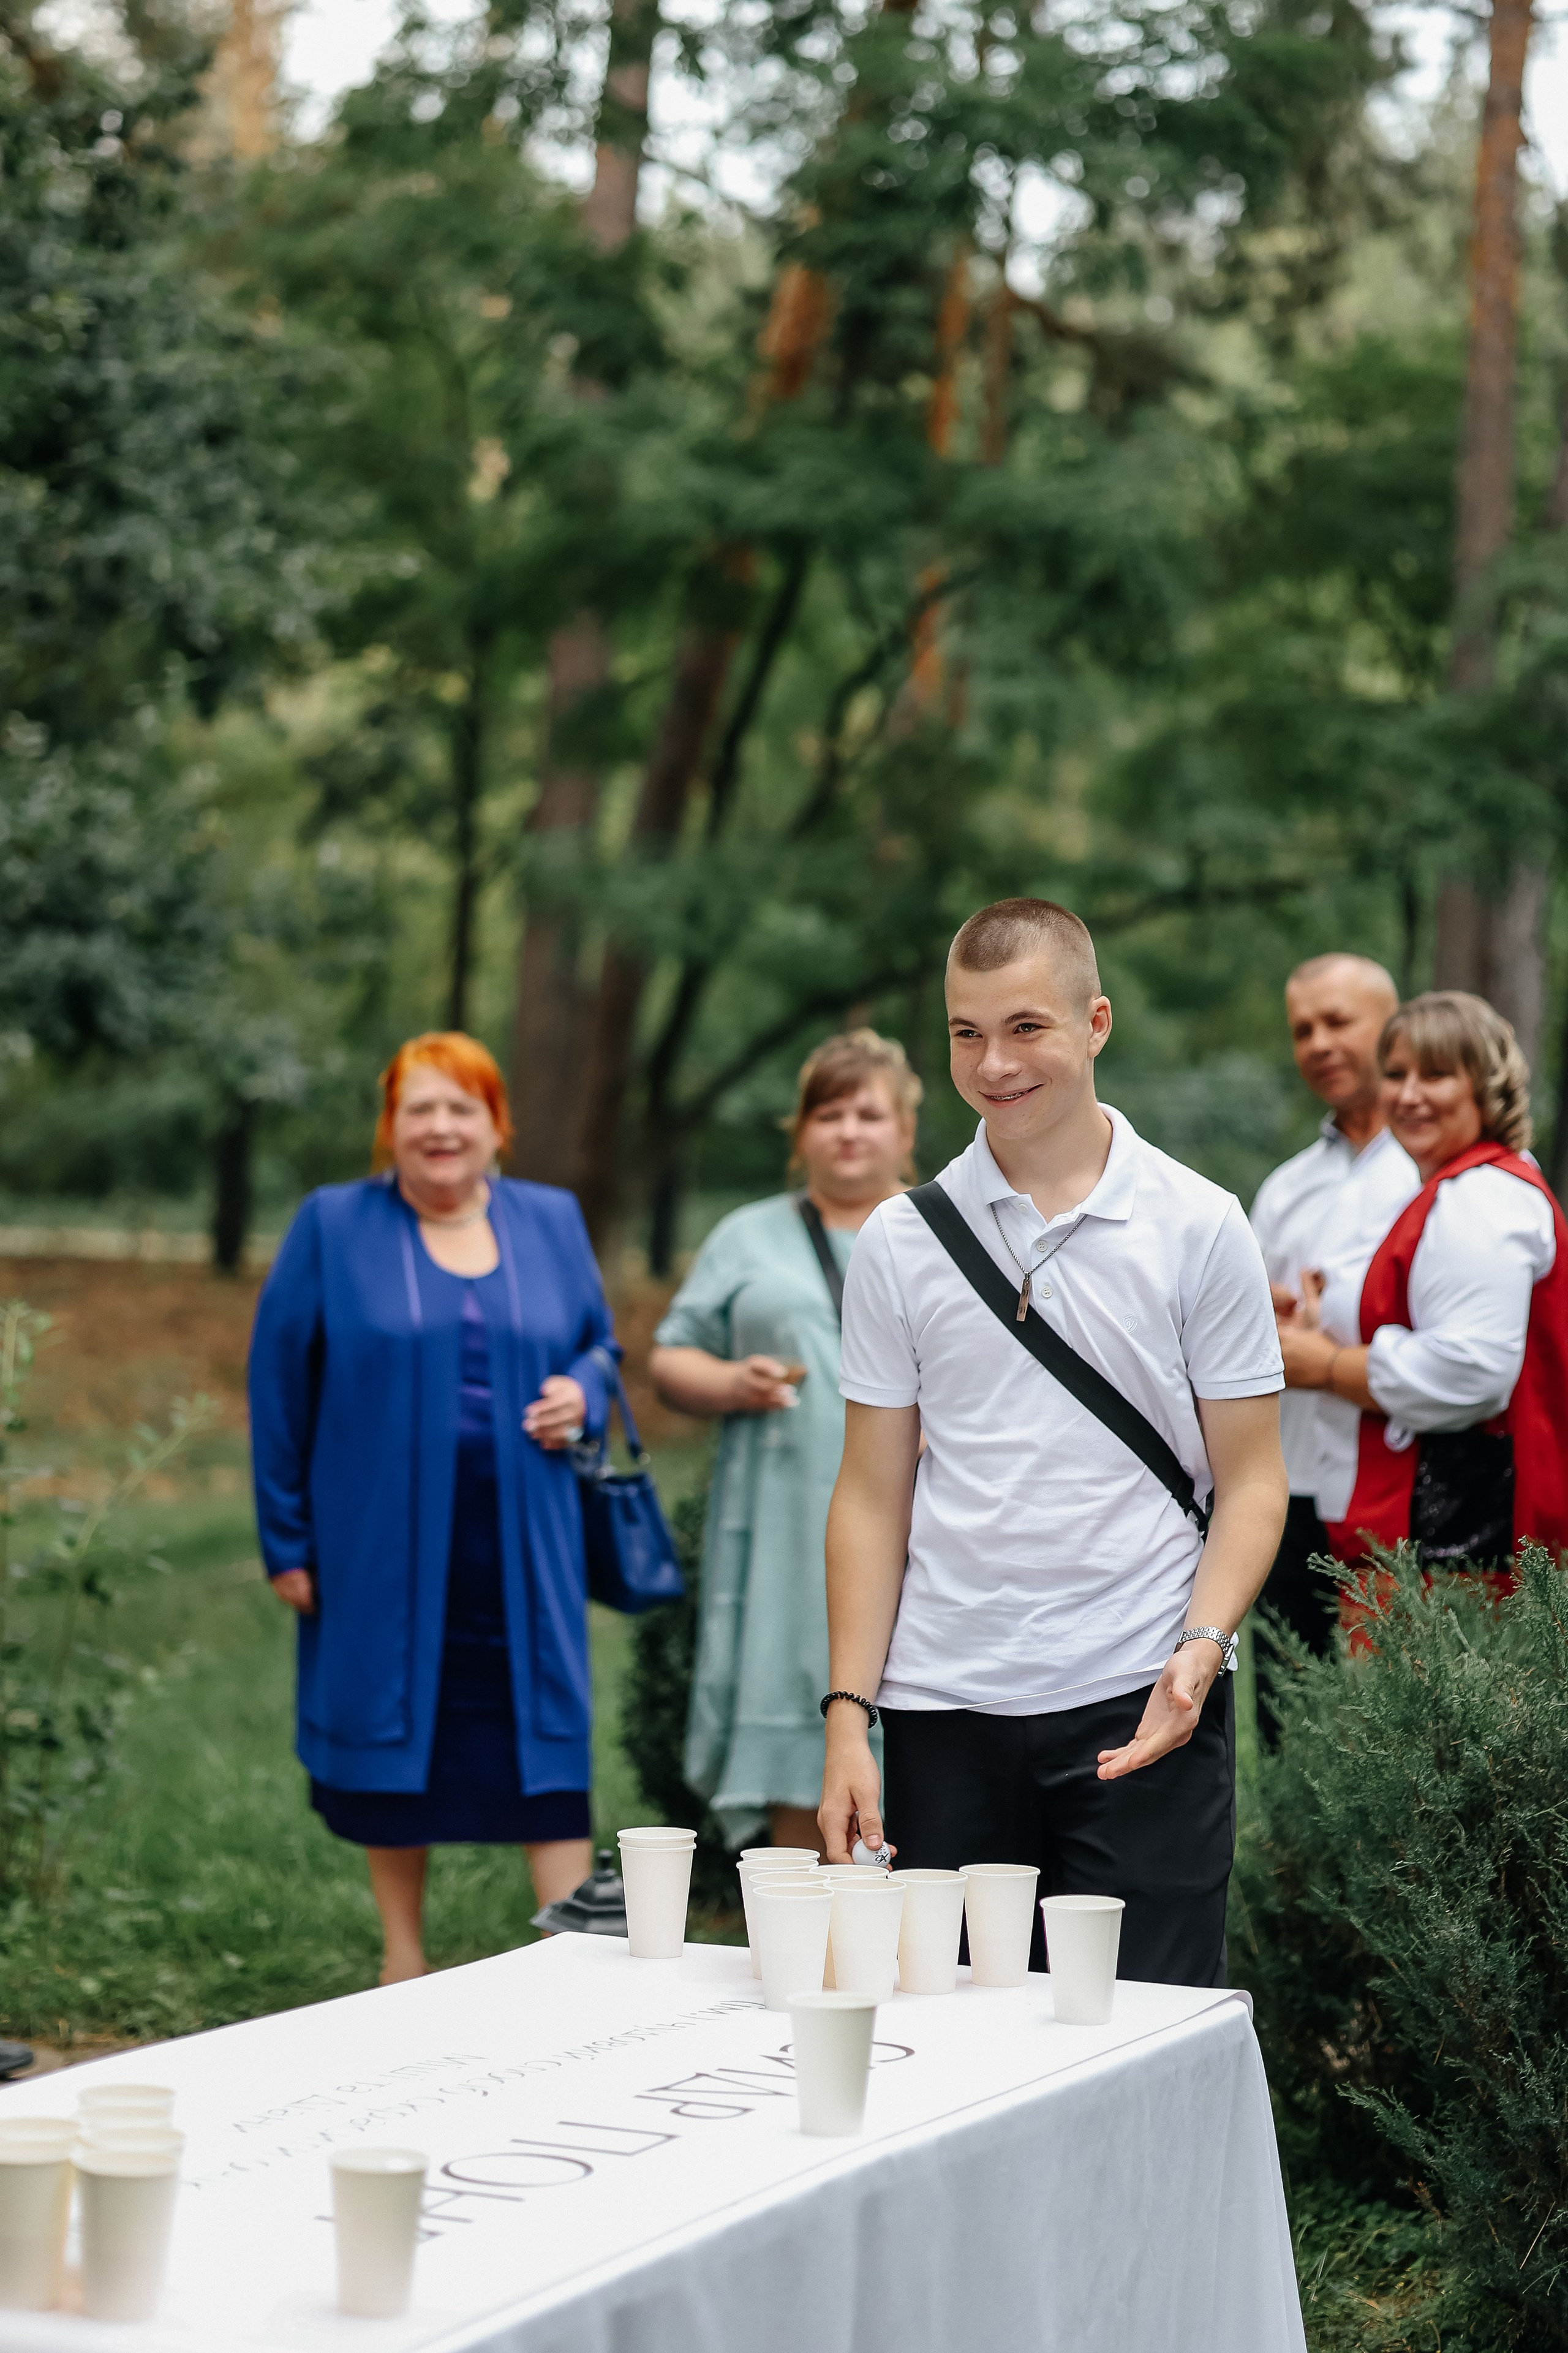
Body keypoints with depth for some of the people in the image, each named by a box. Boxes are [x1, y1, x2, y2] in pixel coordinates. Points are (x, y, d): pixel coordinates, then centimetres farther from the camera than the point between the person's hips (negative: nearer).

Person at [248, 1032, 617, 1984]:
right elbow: (279, 1389, 1)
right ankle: (405, 1956, 20)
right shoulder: (332, 1227, 0)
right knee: (390, 1728, 7)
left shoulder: (552, 1222, 8)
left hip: (520, 1544, 1)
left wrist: (583, 1394, -5)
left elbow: (601, 1343, 20)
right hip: (381, 1540, -1)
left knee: (546, 1730, -3)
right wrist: (287, 1539, -2)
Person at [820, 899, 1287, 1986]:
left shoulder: (1199, 1226, 2)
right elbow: (872, 1496, 8)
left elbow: (1250, 1481, 2)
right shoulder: (902, 1239, 7)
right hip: (944, 1711, 2)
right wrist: (848, 1715, 1)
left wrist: (1201, 1647, -14)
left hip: (1141, 1706, -2)